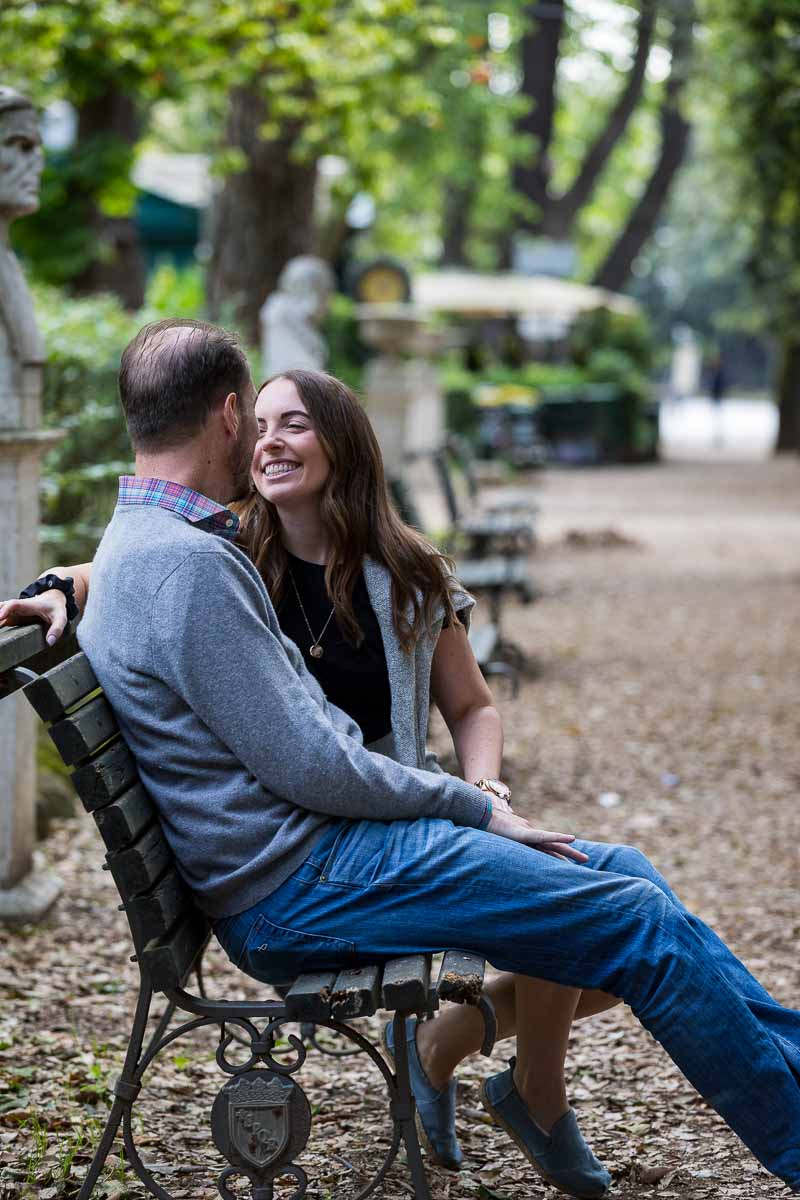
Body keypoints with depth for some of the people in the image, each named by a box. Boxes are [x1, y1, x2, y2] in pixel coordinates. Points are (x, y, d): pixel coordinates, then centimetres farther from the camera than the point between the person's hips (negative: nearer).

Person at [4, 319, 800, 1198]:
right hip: (297, 891, -11)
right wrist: (471, 808, -7)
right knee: (642, 925, -10)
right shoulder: (184, 563, -19)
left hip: (309, 843, 11)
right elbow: (304, 764, -20)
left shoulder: (145, 543, 16)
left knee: (627, 874, 11)